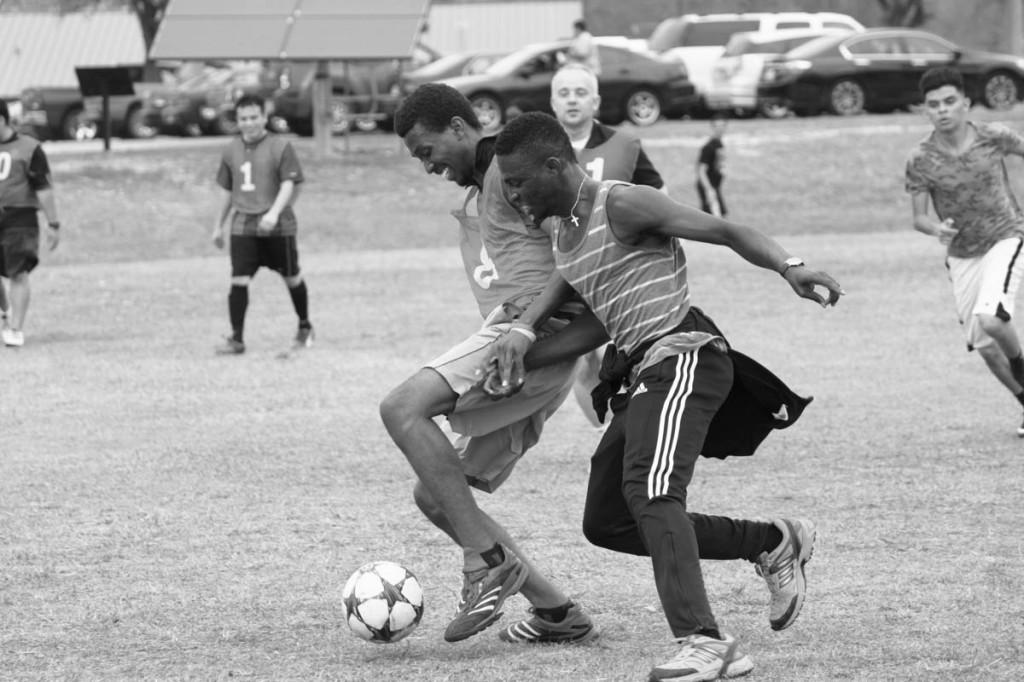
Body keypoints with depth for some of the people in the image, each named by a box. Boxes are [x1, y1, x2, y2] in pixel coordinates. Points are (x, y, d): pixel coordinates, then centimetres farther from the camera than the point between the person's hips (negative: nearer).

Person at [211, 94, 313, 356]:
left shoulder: (280, 147, -4)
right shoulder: (231, 151, 10)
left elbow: (289, 184, -12)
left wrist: (274, 212, -27)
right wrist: (219, 225, 22)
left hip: (277, 226, -3)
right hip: (243, 227, 3)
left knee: (292, 278, 10)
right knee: (238, 281, -10)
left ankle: (305, 327, 31)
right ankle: (237, 338, -6)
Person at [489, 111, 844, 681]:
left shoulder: (621, 206, -12)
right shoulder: (562, 228, 15)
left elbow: (724, 230, -14)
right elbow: (568, 279, 32)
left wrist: (788, 266, -30)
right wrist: (523, 328, 11)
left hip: (682, 355, -10)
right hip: (643, 374, 10)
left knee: (649, 490, -29)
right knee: (607, 523, 12)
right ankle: (776, 541, 21)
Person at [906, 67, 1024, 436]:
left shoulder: (994, 138, -12)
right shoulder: (920, 159, -12)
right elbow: (918, 217, -6)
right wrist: (936, 228, -28)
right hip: (961, 254, 2)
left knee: (990, 319, -25)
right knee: (984, 346, 3)